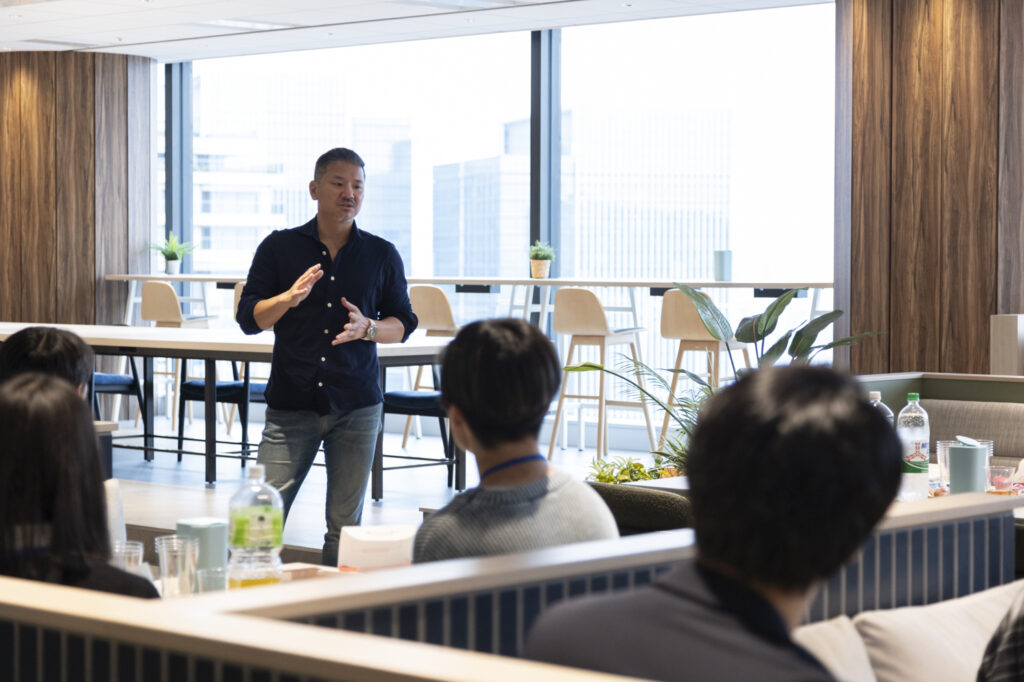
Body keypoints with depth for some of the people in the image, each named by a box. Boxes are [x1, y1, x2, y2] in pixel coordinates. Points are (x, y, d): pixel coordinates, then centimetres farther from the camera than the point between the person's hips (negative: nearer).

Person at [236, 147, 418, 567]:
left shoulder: (382, 255, 8)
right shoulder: (279, 247, 5)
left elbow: (403, 324, 11)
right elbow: (248, 319, 3)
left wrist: (367, 328, -10)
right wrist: (289, 298, -16)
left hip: (356, 407, 1)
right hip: (291, 402, -1)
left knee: (345, 524, 3)